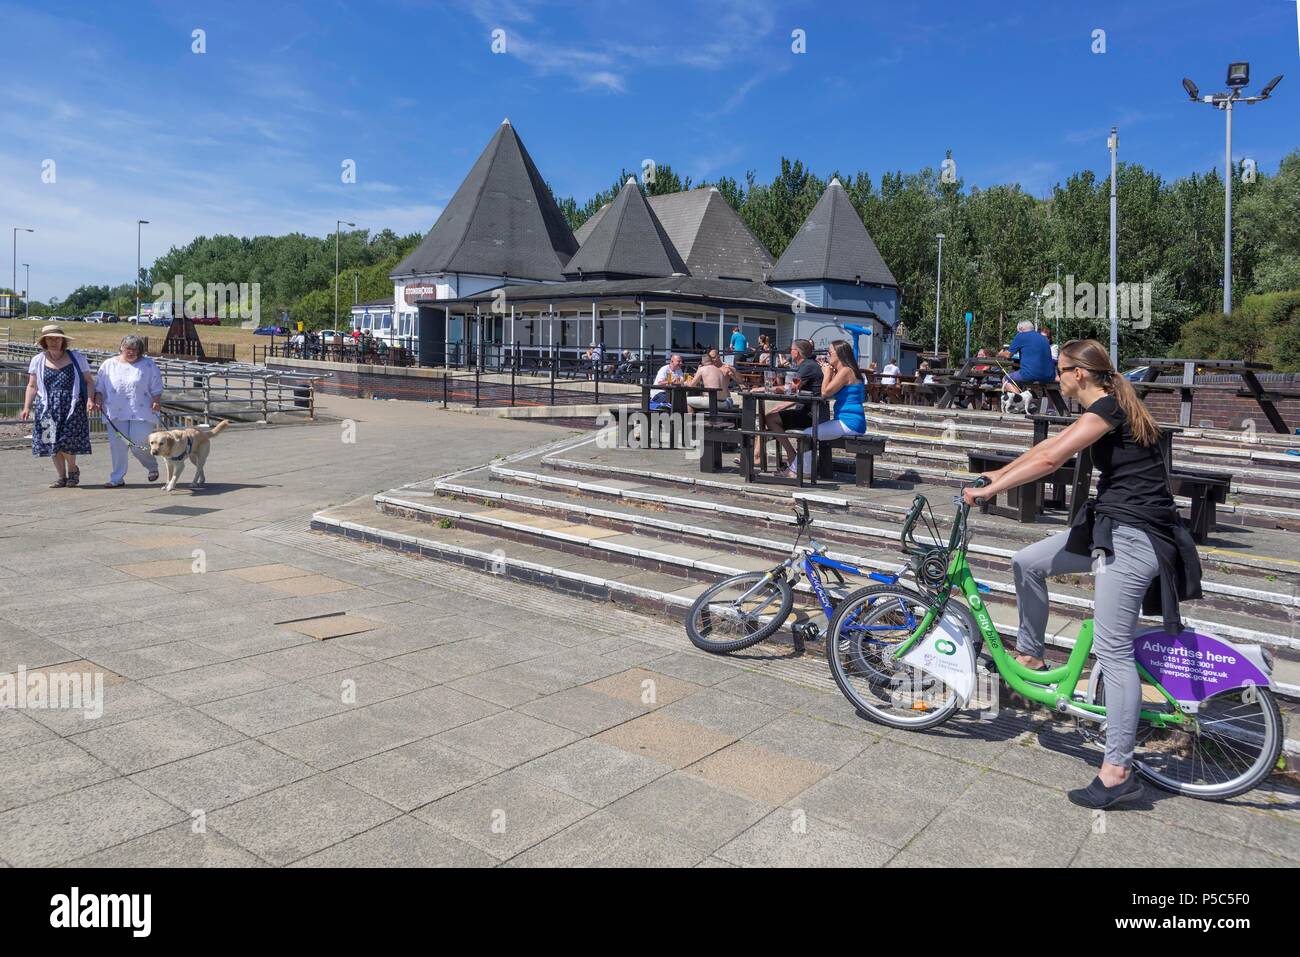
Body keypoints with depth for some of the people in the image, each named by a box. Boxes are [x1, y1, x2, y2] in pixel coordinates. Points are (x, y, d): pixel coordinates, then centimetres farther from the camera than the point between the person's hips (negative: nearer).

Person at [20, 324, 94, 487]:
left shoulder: (77, 358, 3)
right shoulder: (38, 360, 8)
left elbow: (89, 381, 5)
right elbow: (32, 386, 10)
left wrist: (89, 398, -11)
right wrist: (27, 407, -1)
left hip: (72, 406, -2)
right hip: (48, 407, 3)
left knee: (67, 442, -10)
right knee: (52, 443, 2)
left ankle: (73, 470, 17)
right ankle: (62, 476, 16)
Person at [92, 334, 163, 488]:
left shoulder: (148, 365, 6)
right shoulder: (108, 365, 12)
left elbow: (156, 388, 5)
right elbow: (100, 387, 15)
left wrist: (157, 401, -9)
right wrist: (98, 400, 0)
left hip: (141, 413, -2)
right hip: (115, 414, 3)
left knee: (139, 444, -8)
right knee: (117, 445, 0)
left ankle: (152, 467, 21)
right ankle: (117, 478, 9)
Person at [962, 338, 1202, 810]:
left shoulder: (1109, 407, -14)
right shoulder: (1107, 410, 16)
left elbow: (1049, 460, -20)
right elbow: (1049, 446, 21)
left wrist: (989, 489, -15)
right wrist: (998, 474, 21)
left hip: (1133, 535, -10)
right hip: (1110, 525, 10)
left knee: (1112, 649, -9)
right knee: (1027, 563, 11)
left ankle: (1118, 772, -3)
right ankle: (1029, 656, 24)